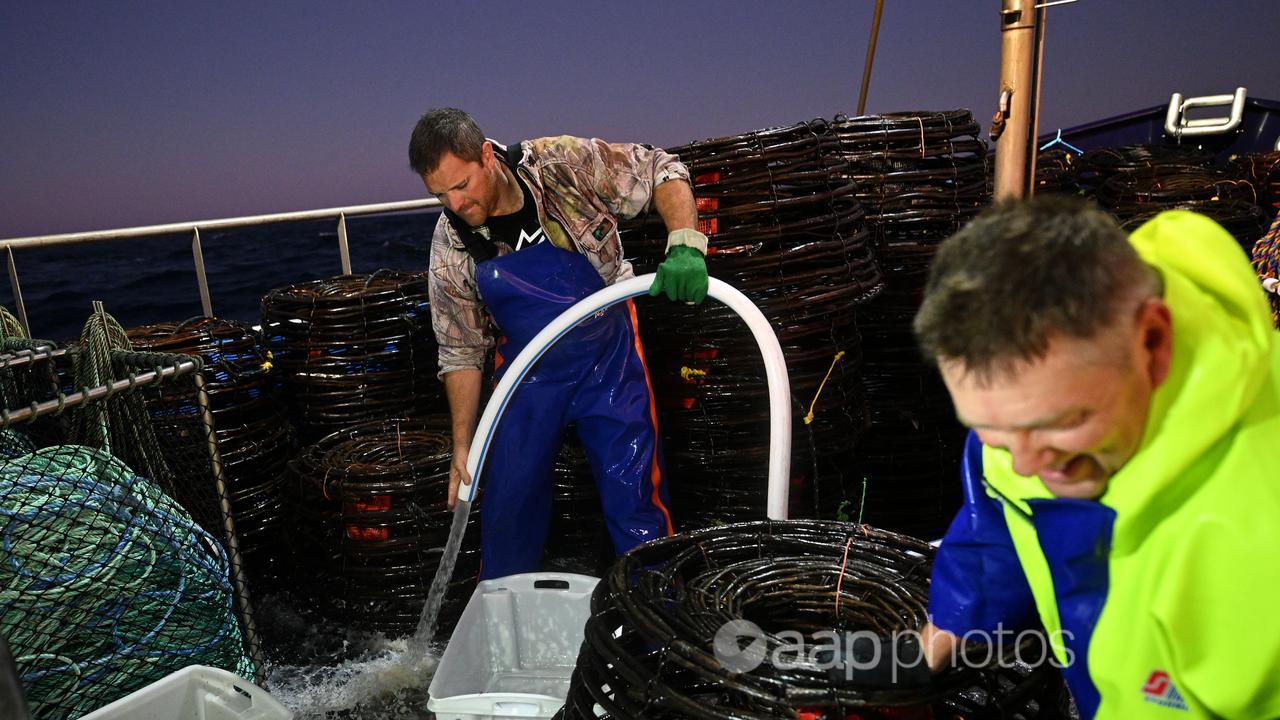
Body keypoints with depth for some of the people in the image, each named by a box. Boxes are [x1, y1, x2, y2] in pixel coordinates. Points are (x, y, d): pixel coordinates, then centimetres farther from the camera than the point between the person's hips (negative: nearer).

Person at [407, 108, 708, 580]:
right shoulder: (450, 248, -13)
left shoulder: (561, 164, -20)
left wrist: (685, 246, -29)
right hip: (529, 375, 2)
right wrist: (462, 445, -2)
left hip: (609, 360, -2)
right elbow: (461, 351, -2)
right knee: (508, 505, 8)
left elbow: (661, 172, -12)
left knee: (635, 500, -1)